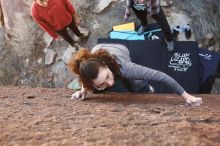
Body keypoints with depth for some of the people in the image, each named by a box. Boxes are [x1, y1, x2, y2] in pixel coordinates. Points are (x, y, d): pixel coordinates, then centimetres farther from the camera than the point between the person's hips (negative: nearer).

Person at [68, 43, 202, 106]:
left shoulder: (123, 67, -51)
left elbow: (160, 75, -48)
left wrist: (186, 96, -47)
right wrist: (85, 89, -32)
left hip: (120, 50, -1)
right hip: (99, 49, 1)